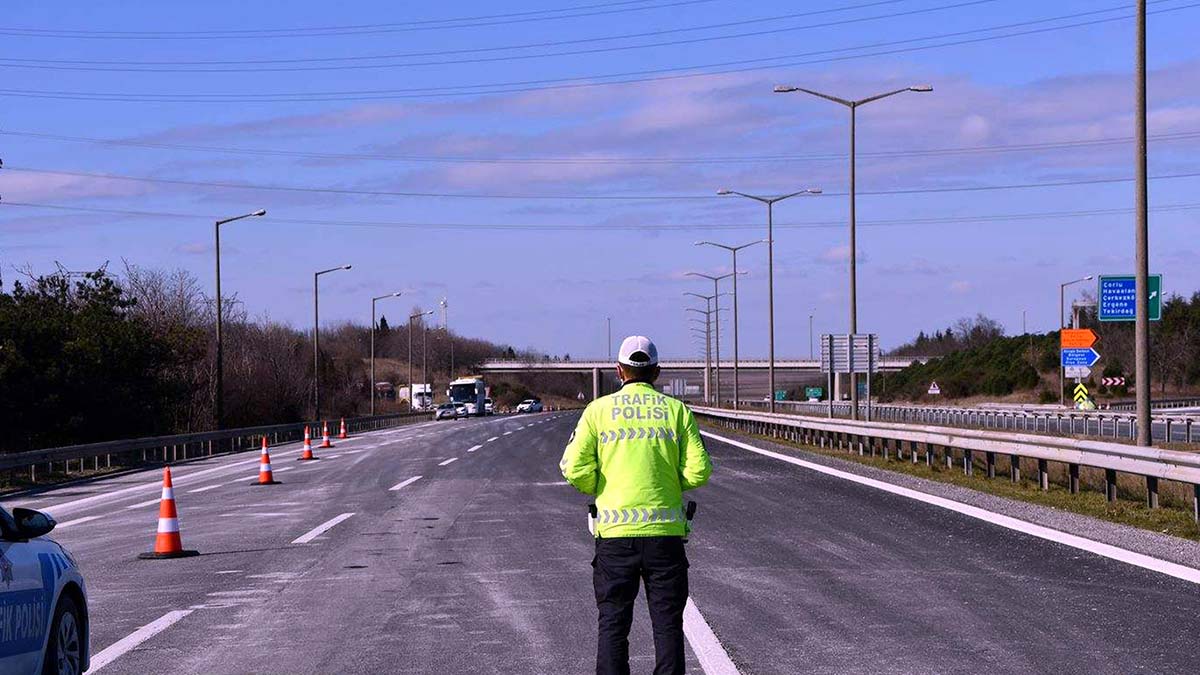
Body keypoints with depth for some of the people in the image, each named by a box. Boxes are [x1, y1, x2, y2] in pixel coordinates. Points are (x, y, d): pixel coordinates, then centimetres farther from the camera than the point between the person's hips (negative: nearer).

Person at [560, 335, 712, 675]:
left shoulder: (599, 409, 2)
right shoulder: (677, 410, 4)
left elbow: (575, 469, -5)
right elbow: (699, 471, -2)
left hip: (615, 531, 0)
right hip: (666, 532, 0)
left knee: (613, 622, 7)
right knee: (667, 623, 6)